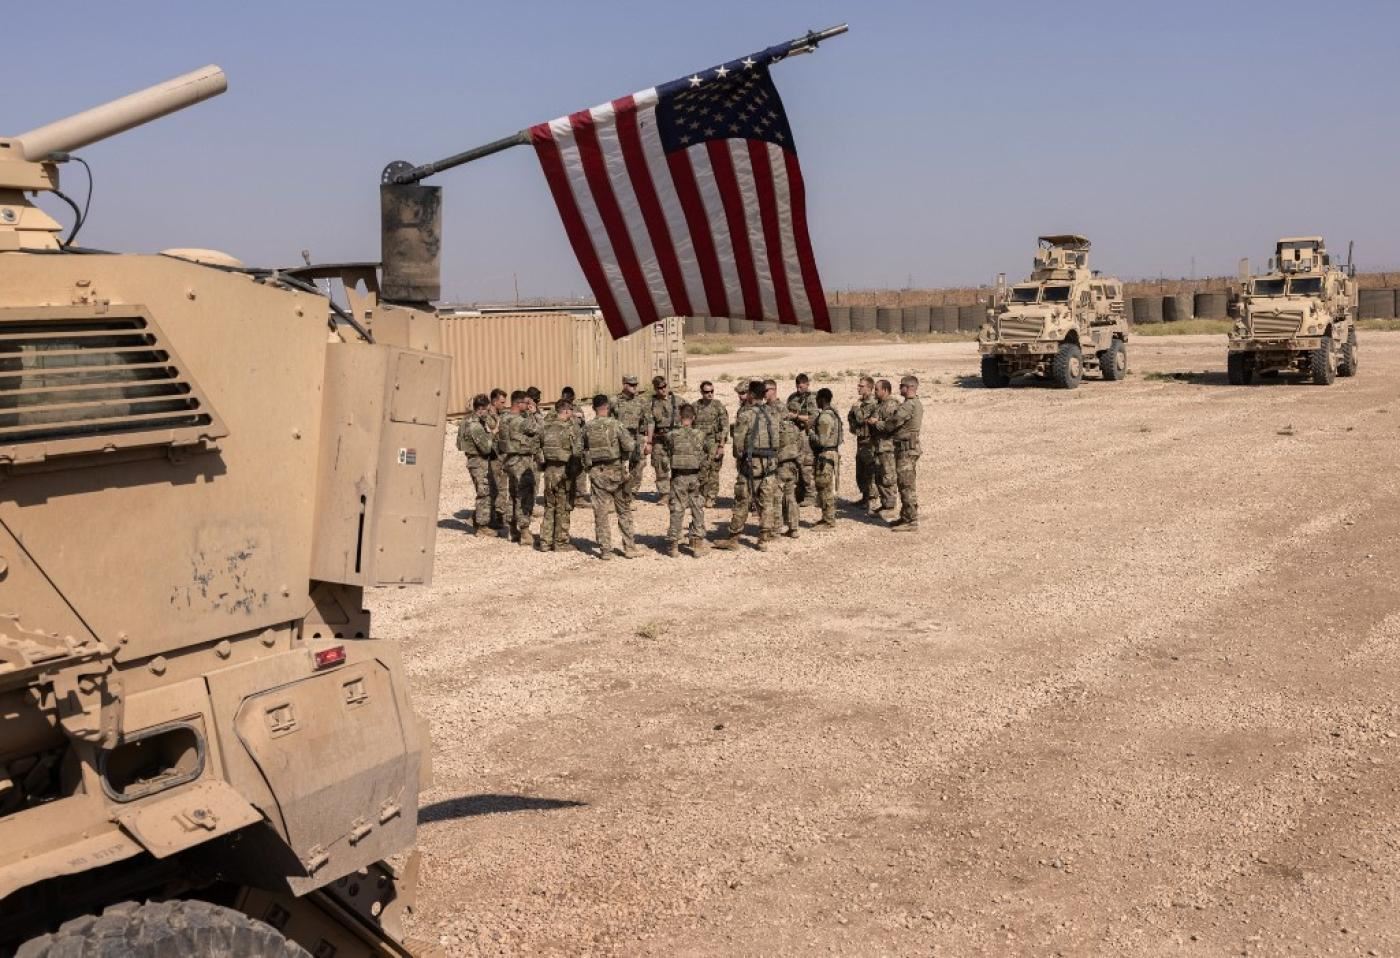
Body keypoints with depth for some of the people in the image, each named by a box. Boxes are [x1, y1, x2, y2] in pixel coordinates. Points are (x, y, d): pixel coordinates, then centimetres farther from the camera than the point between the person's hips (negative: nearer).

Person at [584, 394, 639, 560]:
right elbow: (629, 445, -15)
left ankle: (605, 550, 6)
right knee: (624, 510, 10)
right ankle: (629, 548, 11)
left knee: (600, 512, 6)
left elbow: (583, 450, 4)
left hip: (596, 472, 2)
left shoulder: (587, 427, 0)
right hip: (615, 471, -2)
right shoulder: (616, 424, -9)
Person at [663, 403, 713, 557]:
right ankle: (697, 543, 11)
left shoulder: (672, 434, -7)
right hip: (696, 476, 0)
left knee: (676, 511, 7)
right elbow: (711, 453, -7)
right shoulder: (701, 434, -5)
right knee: (698, 510, 11)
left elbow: (667, 456, 2)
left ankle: (673, 544, 9)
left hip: (678, 477, 0)